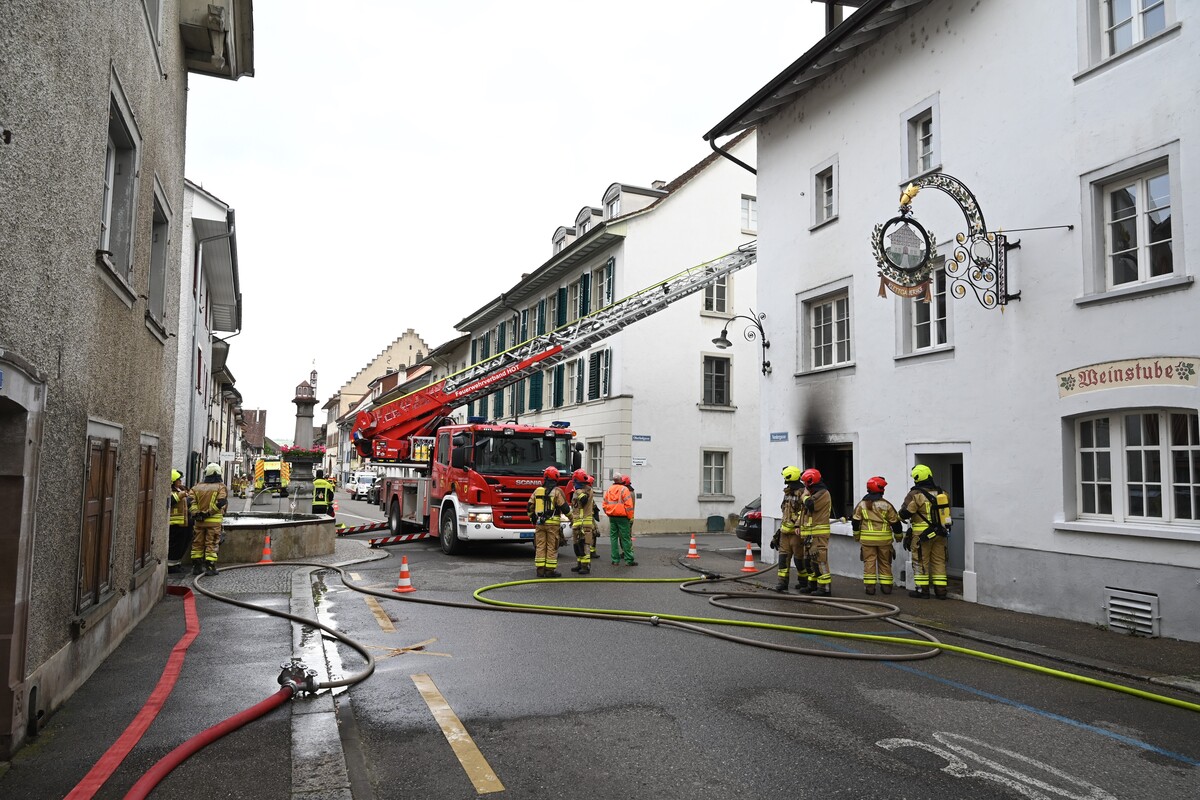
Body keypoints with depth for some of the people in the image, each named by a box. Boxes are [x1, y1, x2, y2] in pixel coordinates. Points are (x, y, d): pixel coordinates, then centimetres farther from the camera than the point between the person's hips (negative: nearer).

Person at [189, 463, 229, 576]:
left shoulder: (197, 487, 9)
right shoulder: (221, 487, -3)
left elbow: (191, 502, -2)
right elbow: (221, 503, -16)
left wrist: (196, 514, -5)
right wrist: (209, 513, -11)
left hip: (199, 521, 4)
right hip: (214, 521, -3)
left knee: (198, 543, 12)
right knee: (212, 544, 1)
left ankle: (196, 567, 17)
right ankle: (210, 567, -1)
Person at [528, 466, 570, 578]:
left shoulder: (537, 490, 7)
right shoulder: (557, 491, -7)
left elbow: (530, 507, 10)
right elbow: (564, 507, -7)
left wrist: (532, 518, 25)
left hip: (539, 523, 4)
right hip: (553, 523, -4)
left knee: (540, 546, 8)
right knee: (552, 547, 1)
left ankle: (540, 570, 9)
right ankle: (550, 570, 3)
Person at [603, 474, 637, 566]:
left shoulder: (608, 490, 9)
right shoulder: (624, 489, -9)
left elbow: (605, 505, 10)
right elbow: (629, 505, -13)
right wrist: (630, 517, -5)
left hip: (612, 517, 5)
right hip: (622, 517, -5)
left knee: (613, 538, 9)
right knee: (625, 538, 0)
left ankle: (615, 560, 10)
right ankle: (629, 560, 2)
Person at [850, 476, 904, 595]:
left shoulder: (862, 504, 1)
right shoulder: (886, 505, -5)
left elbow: (855, 522, 4)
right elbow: (895, 522, 0)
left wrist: (856, 536, 16)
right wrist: (899, 536, 15)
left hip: (867, 538, 0)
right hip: (884, 539, 0)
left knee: (869, 562, 4)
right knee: (885, 563, 12)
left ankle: (870, 586, 0)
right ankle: (886, 586, 14)